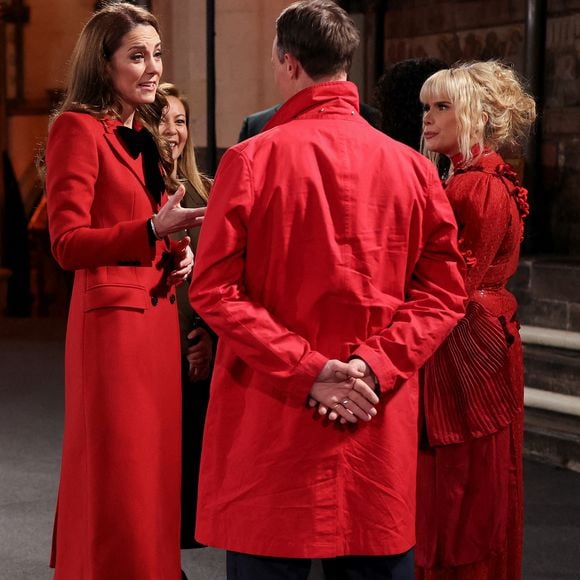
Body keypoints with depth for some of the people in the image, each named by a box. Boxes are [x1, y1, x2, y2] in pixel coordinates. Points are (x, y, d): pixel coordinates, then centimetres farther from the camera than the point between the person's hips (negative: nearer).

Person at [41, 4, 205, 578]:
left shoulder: (143, 135, 17)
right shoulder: (78, 128, -9)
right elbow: (67, 243, -14)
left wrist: (177, 254, 6)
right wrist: (155, 229, -24)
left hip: (157, 314, 8)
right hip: (111, 316, -8)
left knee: (153, 464, 12)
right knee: (118, 473, -3)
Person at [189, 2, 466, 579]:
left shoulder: (252, 158, -6)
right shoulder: (411, 166, 2)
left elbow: (213, 288, -10)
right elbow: (444, 288, 0)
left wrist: (306, 369, -11)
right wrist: (375, 365, -6)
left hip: (271, 422, -2)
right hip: (380, 422, 3)